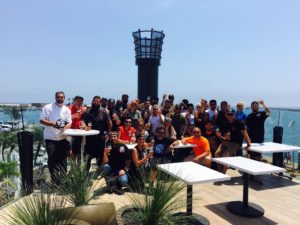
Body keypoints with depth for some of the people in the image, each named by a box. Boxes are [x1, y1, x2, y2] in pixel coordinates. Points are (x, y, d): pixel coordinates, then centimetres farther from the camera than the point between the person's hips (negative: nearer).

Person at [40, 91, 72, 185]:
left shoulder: (67, 110, 7)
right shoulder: (47, 107, -3)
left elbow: (69, 122, 3)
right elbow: (42, 120, -7)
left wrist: (65, 128, -19)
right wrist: (52, 124, -22)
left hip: (62, 138, 4)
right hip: (51, 138, -3)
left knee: (62, 159, 9)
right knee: (52, 159, -4)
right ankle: (55, 181, 3)